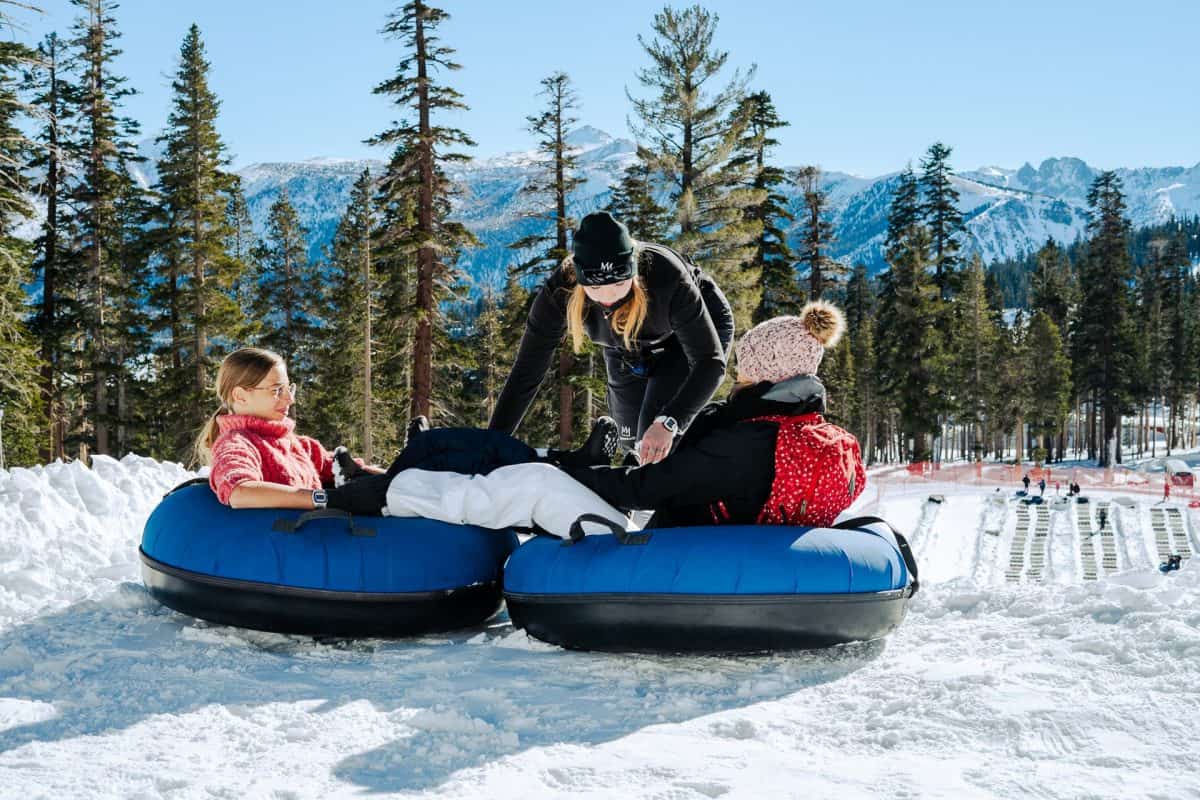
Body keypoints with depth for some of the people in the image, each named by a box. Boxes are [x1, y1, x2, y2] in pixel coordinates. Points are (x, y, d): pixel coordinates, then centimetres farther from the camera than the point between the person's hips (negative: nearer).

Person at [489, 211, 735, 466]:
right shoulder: (560, 291, -34)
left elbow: (710, 361, -38)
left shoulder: (665, 276, -42)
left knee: (656, 438, -18)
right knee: (633, 442, 9)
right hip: (625, 349, 3)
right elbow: (526, 373, -26)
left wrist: (668, 423, -51)